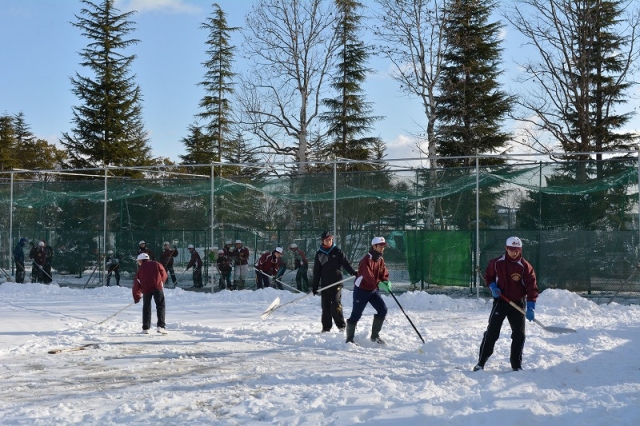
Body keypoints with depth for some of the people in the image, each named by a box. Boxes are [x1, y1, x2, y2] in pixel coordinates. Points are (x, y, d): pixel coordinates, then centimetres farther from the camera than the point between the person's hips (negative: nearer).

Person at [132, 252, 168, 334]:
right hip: (157, 287, -1)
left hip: (146, 289, 1)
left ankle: (145, 328, 14)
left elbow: (136, 283, 14)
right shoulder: (156, 264, 14)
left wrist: (136, 297, 23)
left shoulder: (140, 269, 15)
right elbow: (164, 275, 14)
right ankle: (161, 326, -10)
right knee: (161, 306, 3)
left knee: (146, 308, 14)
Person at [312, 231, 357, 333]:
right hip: (324, 283, 3)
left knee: (336, 303, -12)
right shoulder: (319, 254, 10)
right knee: (325, 305, 3)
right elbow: (316, 271, 11)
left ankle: (341, 325, -2)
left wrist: (353, 272, -22)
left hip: (336, 282, -3)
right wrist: (315, 286, 8)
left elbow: (345, 263, -4)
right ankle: (326, 327, 11)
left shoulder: (337, 251, 3)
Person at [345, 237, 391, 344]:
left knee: (383, 310, -4)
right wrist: (379, 284, -48)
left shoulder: (380, 260, 5)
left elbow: (384, 273, 0)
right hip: (361, 290, -7)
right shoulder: (367, 259, -21)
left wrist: (386, 282, -23)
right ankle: (349, 338, 11)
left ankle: (375, 336, 10)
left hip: (373, 290, 7)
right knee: (356, 314, -3)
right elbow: (368, 276, -34)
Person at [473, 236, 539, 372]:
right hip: (500, 301, 0)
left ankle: (516, 365, 17)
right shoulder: (497, 263, -6)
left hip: (518, 304, 0)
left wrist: (530, 307, -22)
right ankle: (481, 362, 3)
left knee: (519, 335, 3)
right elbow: (488, 276, 10)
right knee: (491, 332, -4)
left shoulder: (525, 266, -10)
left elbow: (532, 287, -13)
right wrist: (493, 287, -11)